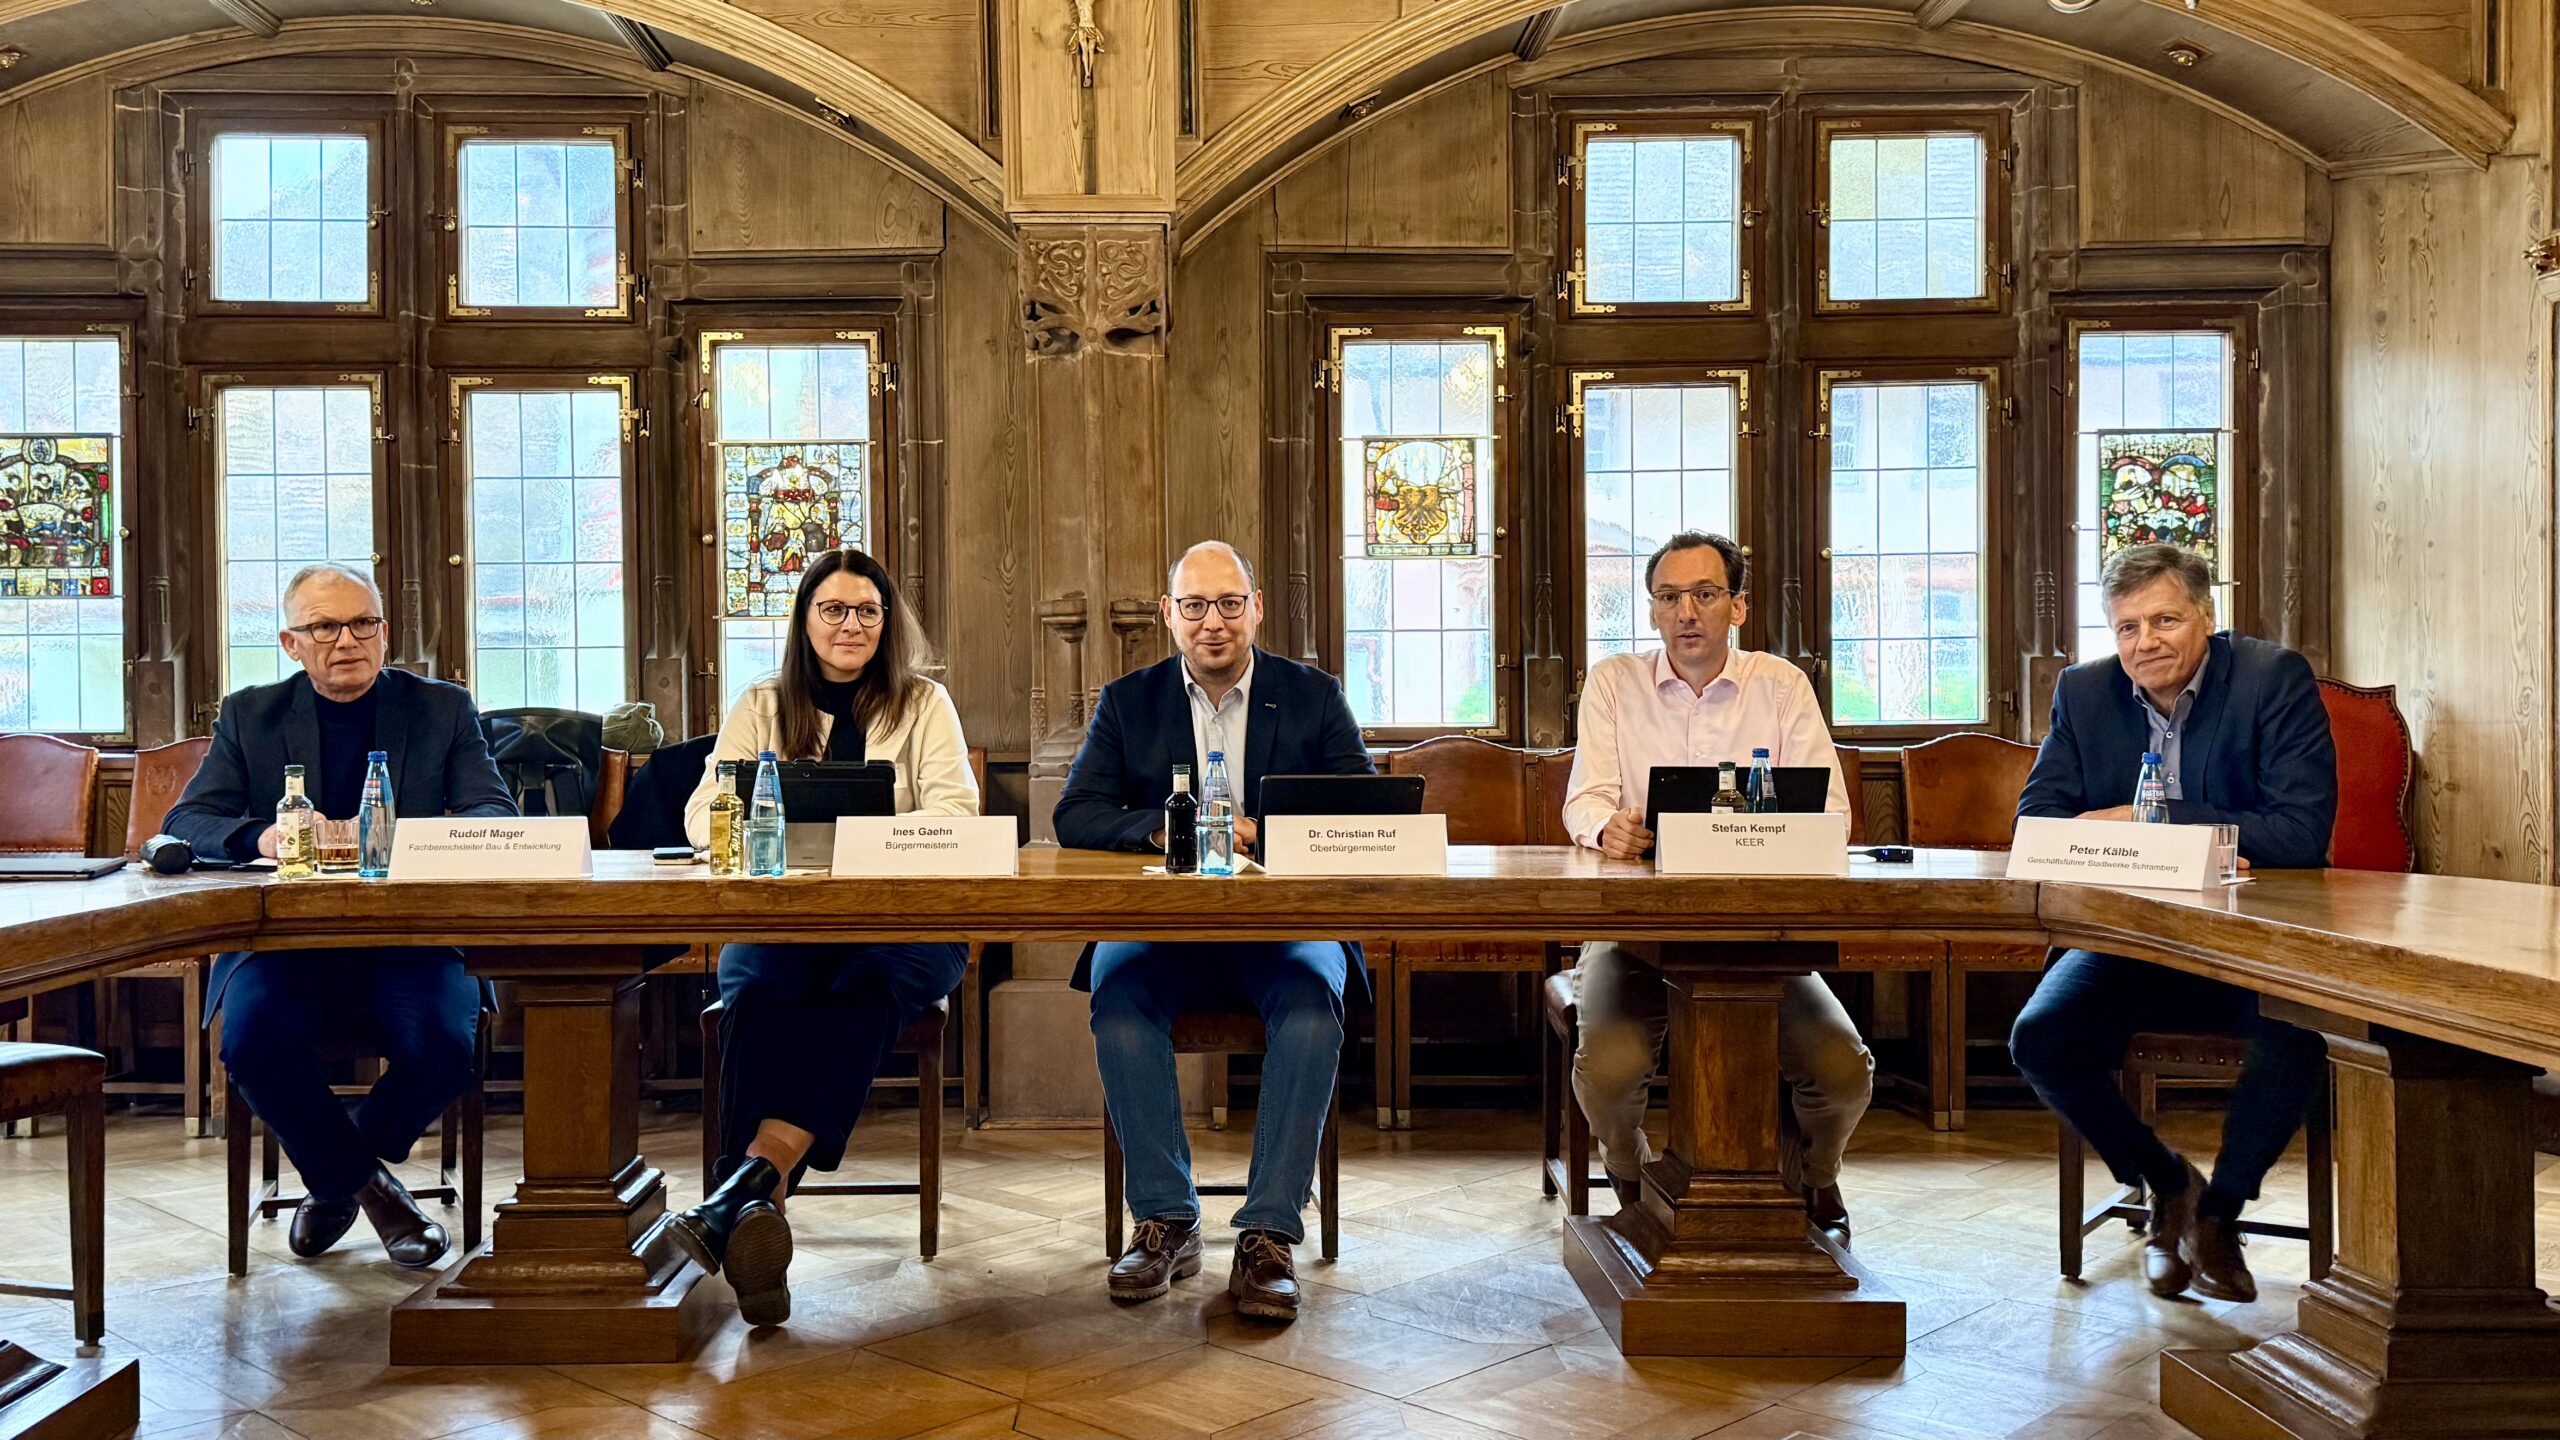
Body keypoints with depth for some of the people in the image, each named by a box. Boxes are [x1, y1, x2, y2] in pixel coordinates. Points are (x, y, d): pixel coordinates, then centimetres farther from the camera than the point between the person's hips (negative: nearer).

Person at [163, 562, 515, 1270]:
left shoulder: (443, 709, 8)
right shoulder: (250, 715, 12)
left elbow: (498, 815, -4)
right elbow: (184, 822, 1)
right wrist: (261, 836, -23)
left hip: (410, 937, -1)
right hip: (286, 938, 1)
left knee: (442, 1045, -29)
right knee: (255, 1037, -30)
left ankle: (336, 1173, 7)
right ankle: (366, 1180, 1)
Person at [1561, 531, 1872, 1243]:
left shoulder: (1782, 685, 8)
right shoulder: (1613, 682, 6)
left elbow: (1827, 809, -2)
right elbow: (1586, 799, -3)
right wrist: (1608, 828, -28)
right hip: (1636, 925, -1)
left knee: (1845, 1073, -17)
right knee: (1607, 1071, -26)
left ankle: (1812, 1179, 21)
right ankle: (1632, 1184, 11)